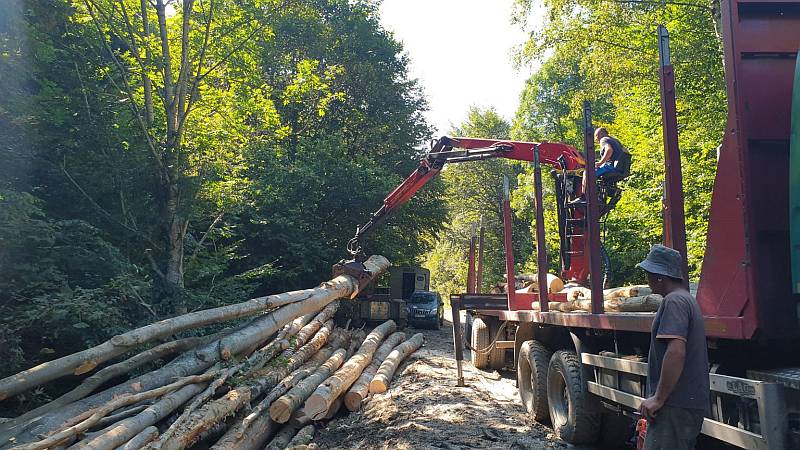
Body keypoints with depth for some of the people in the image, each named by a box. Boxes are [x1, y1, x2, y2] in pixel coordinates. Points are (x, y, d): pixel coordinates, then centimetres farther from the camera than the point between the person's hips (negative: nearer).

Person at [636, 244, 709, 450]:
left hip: (676, 406, -10)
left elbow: (676, 352, -26)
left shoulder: (674, 301, -15)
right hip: (691, 402, 10)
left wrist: (658, 398, -21)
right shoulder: (688, 299, 18)